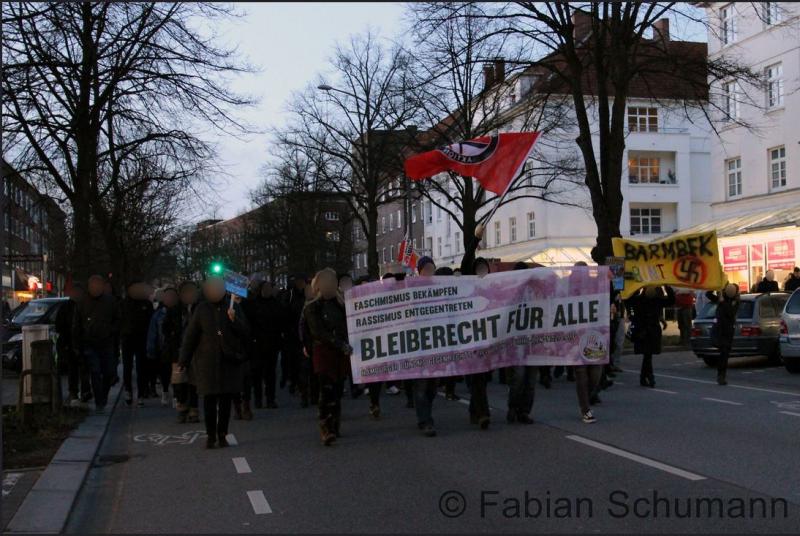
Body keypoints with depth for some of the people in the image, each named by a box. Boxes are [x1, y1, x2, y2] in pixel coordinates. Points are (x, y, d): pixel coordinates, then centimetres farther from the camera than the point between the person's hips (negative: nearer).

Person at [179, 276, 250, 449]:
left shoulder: (233, 306, 2)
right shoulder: (202, 309, 1)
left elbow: (246, 332, 1)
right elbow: (190, 336, 5)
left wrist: (234, 320, -17)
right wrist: (184, 361, 4)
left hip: (229, 360, 1)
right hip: (207, 362, -1)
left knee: (226, 399, 4)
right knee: (209, 399, -2)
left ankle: (222, 435, 13)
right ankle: (211, 436, 7)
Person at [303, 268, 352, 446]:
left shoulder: (340, 304, 16)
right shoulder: (312, 308, 1)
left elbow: (348, 325, 15)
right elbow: (319, 332, -10)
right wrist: (341, 344, -17)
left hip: (342, 353, 4)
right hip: (323, 352, -4)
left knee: (337, 391, 4)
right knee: (327, 389, -14)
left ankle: (335, 427, 13)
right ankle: (326, 430, -16)